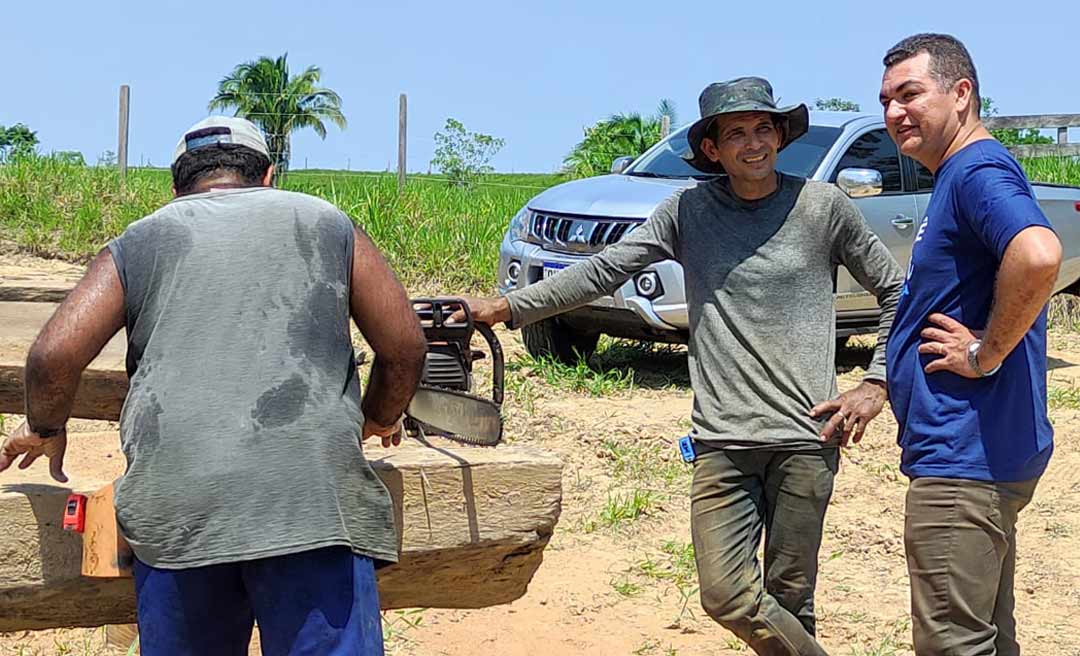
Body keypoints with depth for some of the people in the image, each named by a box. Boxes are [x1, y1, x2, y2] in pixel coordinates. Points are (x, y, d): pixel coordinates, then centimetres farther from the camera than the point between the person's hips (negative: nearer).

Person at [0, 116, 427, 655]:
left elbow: (54, 354, 7)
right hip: (313, 499, -1)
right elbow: (404, 348, 14)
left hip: (174, 504, 2)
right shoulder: (327, 224, 17)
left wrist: (45, 428, 27)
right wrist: (379, 420, 33)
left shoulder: (140, 242, 17)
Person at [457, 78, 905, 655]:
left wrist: (875, 384, 3)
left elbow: (895, 291, 12)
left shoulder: (823, 206, 3)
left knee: (789, 598, 4)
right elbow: (603, 270, 3)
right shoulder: (688, 211, 5)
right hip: (721, 441, 1)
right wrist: (507, 308, -4)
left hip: (805, 439, -1)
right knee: (725, 595, -7)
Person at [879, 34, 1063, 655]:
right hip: (977, 452, 11)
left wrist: (986, 354, -24)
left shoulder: (977, 170, -16)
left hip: (963, 459, -11)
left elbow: (1039, 254, -36)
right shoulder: (963, 174, 16)